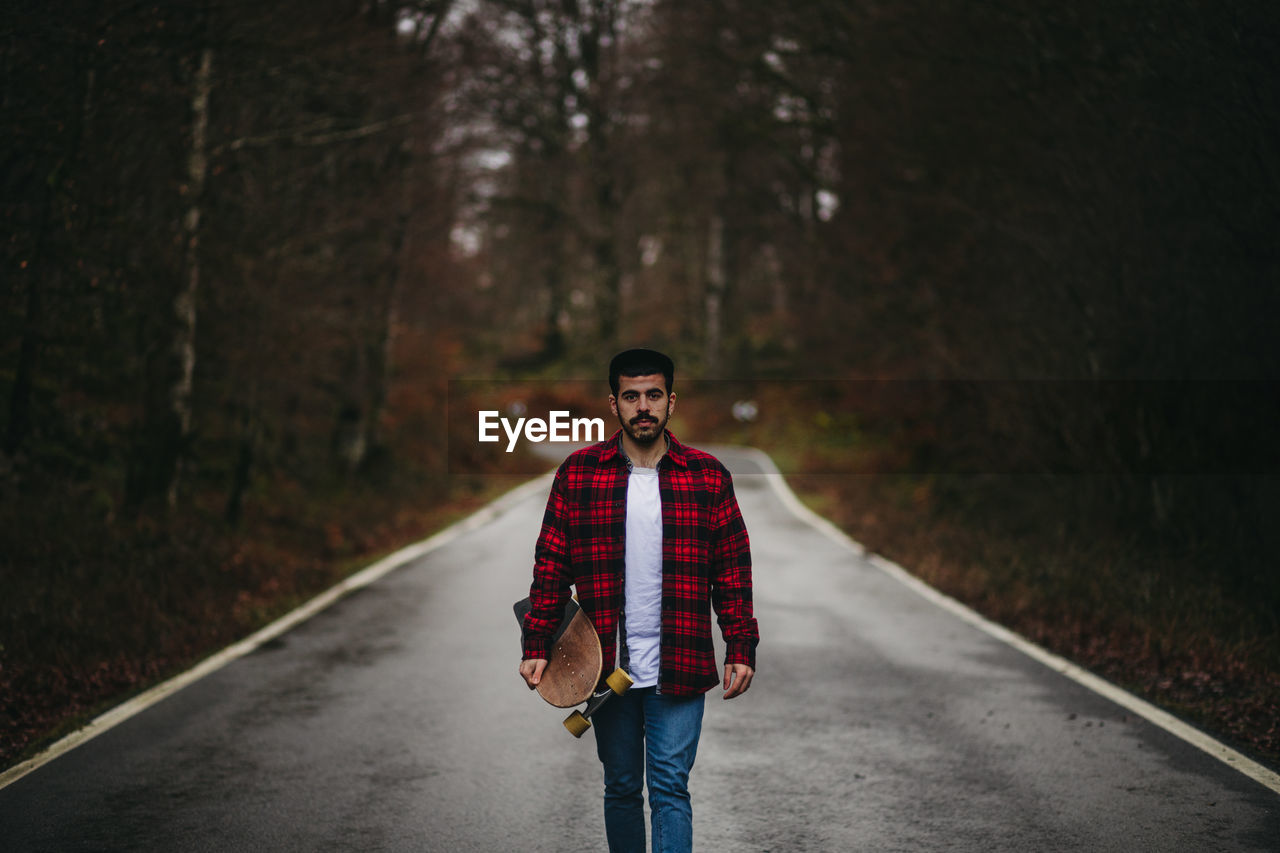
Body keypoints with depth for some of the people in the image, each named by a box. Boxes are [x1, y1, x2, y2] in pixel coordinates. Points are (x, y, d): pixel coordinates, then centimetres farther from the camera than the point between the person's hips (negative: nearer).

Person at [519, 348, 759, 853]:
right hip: (607, 669, 1)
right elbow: (551, 566, 3)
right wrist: (537, 648, -3)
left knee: (670, 788, -4)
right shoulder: (578, 473, 2)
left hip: (679, 670, -1)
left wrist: (740, 650, -2)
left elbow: (733, 570, 3)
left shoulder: (707, 476, 1)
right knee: (621, 788, 12)